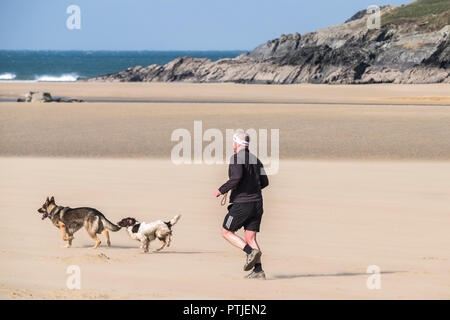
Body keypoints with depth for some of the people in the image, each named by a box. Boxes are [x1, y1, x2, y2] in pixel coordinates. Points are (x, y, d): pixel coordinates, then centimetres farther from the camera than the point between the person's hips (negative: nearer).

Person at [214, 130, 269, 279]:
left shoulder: (237, 158, -8)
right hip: (257, 203, 7)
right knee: (250, 238, 8)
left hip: (241, 203, -7)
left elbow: (236, 177, -23)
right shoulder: (255, 159, 14)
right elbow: (265, 182, 16)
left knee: (226, 232, 7)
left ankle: (251, 251, -12)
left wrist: (221, 190, -12)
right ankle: (258, 270, -4)